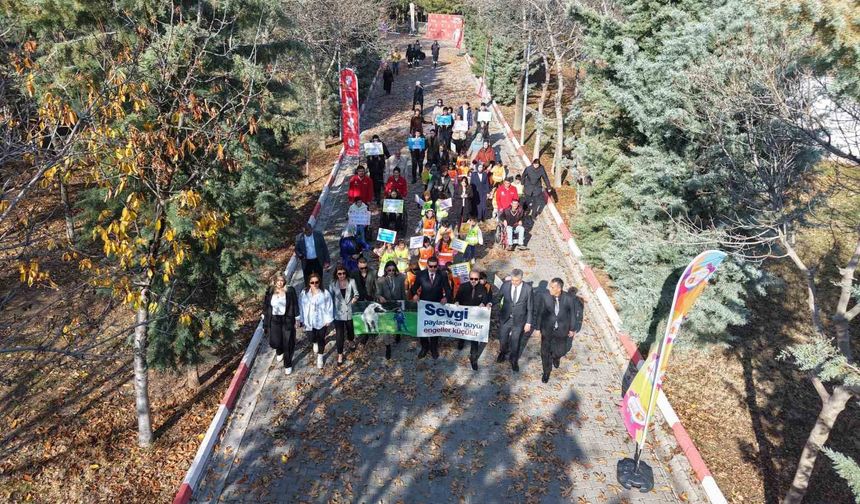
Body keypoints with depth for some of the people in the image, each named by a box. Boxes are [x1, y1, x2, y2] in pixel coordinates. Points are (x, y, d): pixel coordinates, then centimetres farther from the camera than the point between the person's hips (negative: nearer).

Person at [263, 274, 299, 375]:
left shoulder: (290, 291, -10)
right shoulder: (270, 292, -3)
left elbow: (295, 306, -3)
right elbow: (265, 307, 4)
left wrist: (296, 320, -3)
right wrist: (265, 323, 5)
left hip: (287, 320, -2)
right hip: (274, 321, 2)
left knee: (288, 344, 3)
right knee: (275, 342, 5)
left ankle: (288, 365, 24)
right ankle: (279, 352, 44)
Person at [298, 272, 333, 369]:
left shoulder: (325, 293, -15)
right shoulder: (304, 293, -8)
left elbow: (329, 307, -8)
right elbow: (301, 306, 0)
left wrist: (328, 320, -5)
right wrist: (301, 320, 3)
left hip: (321, 321, -1)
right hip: (309, 321, 1)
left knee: (321, 339, 11)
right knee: (311, 338, -2)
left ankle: (320, 357, 35)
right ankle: (315, 343, 39)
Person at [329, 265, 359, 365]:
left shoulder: (351, 281, -9)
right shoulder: (332, 285, -8)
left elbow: (356, 293, -4)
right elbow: (330, 299, -1)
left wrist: (355, 298, -24)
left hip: (349, 312, 1)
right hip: (338, 313, -1)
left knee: (350, 330, 21)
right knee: (339, 334, 1)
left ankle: (351, 341, 55)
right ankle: (340, 355, 15)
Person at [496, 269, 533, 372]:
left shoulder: (528, 289, -18)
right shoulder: (506, 284, -14)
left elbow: (530, 307, -9)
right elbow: (498, 297, -2)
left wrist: (528, 323, -8)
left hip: (519, 320, -2)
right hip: (505, 318, 2)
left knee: (516, 342, 14)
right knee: (503, 339, 18)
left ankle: (514, 360, 41)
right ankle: (504, 352, 52)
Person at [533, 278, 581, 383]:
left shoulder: (569, 298, -20)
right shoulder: (545, 297, -20)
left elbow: (573, 313, -5)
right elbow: (539, 313, -9)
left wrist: (572, 329, 3)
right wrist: (537, 328, -3)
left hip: (561, 330, 0)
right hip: (547, 329, 0)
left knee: (560, 351, 13)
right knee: (545, 352, 9)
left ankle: (555, 357, 52)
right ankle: (546, 372, 35)